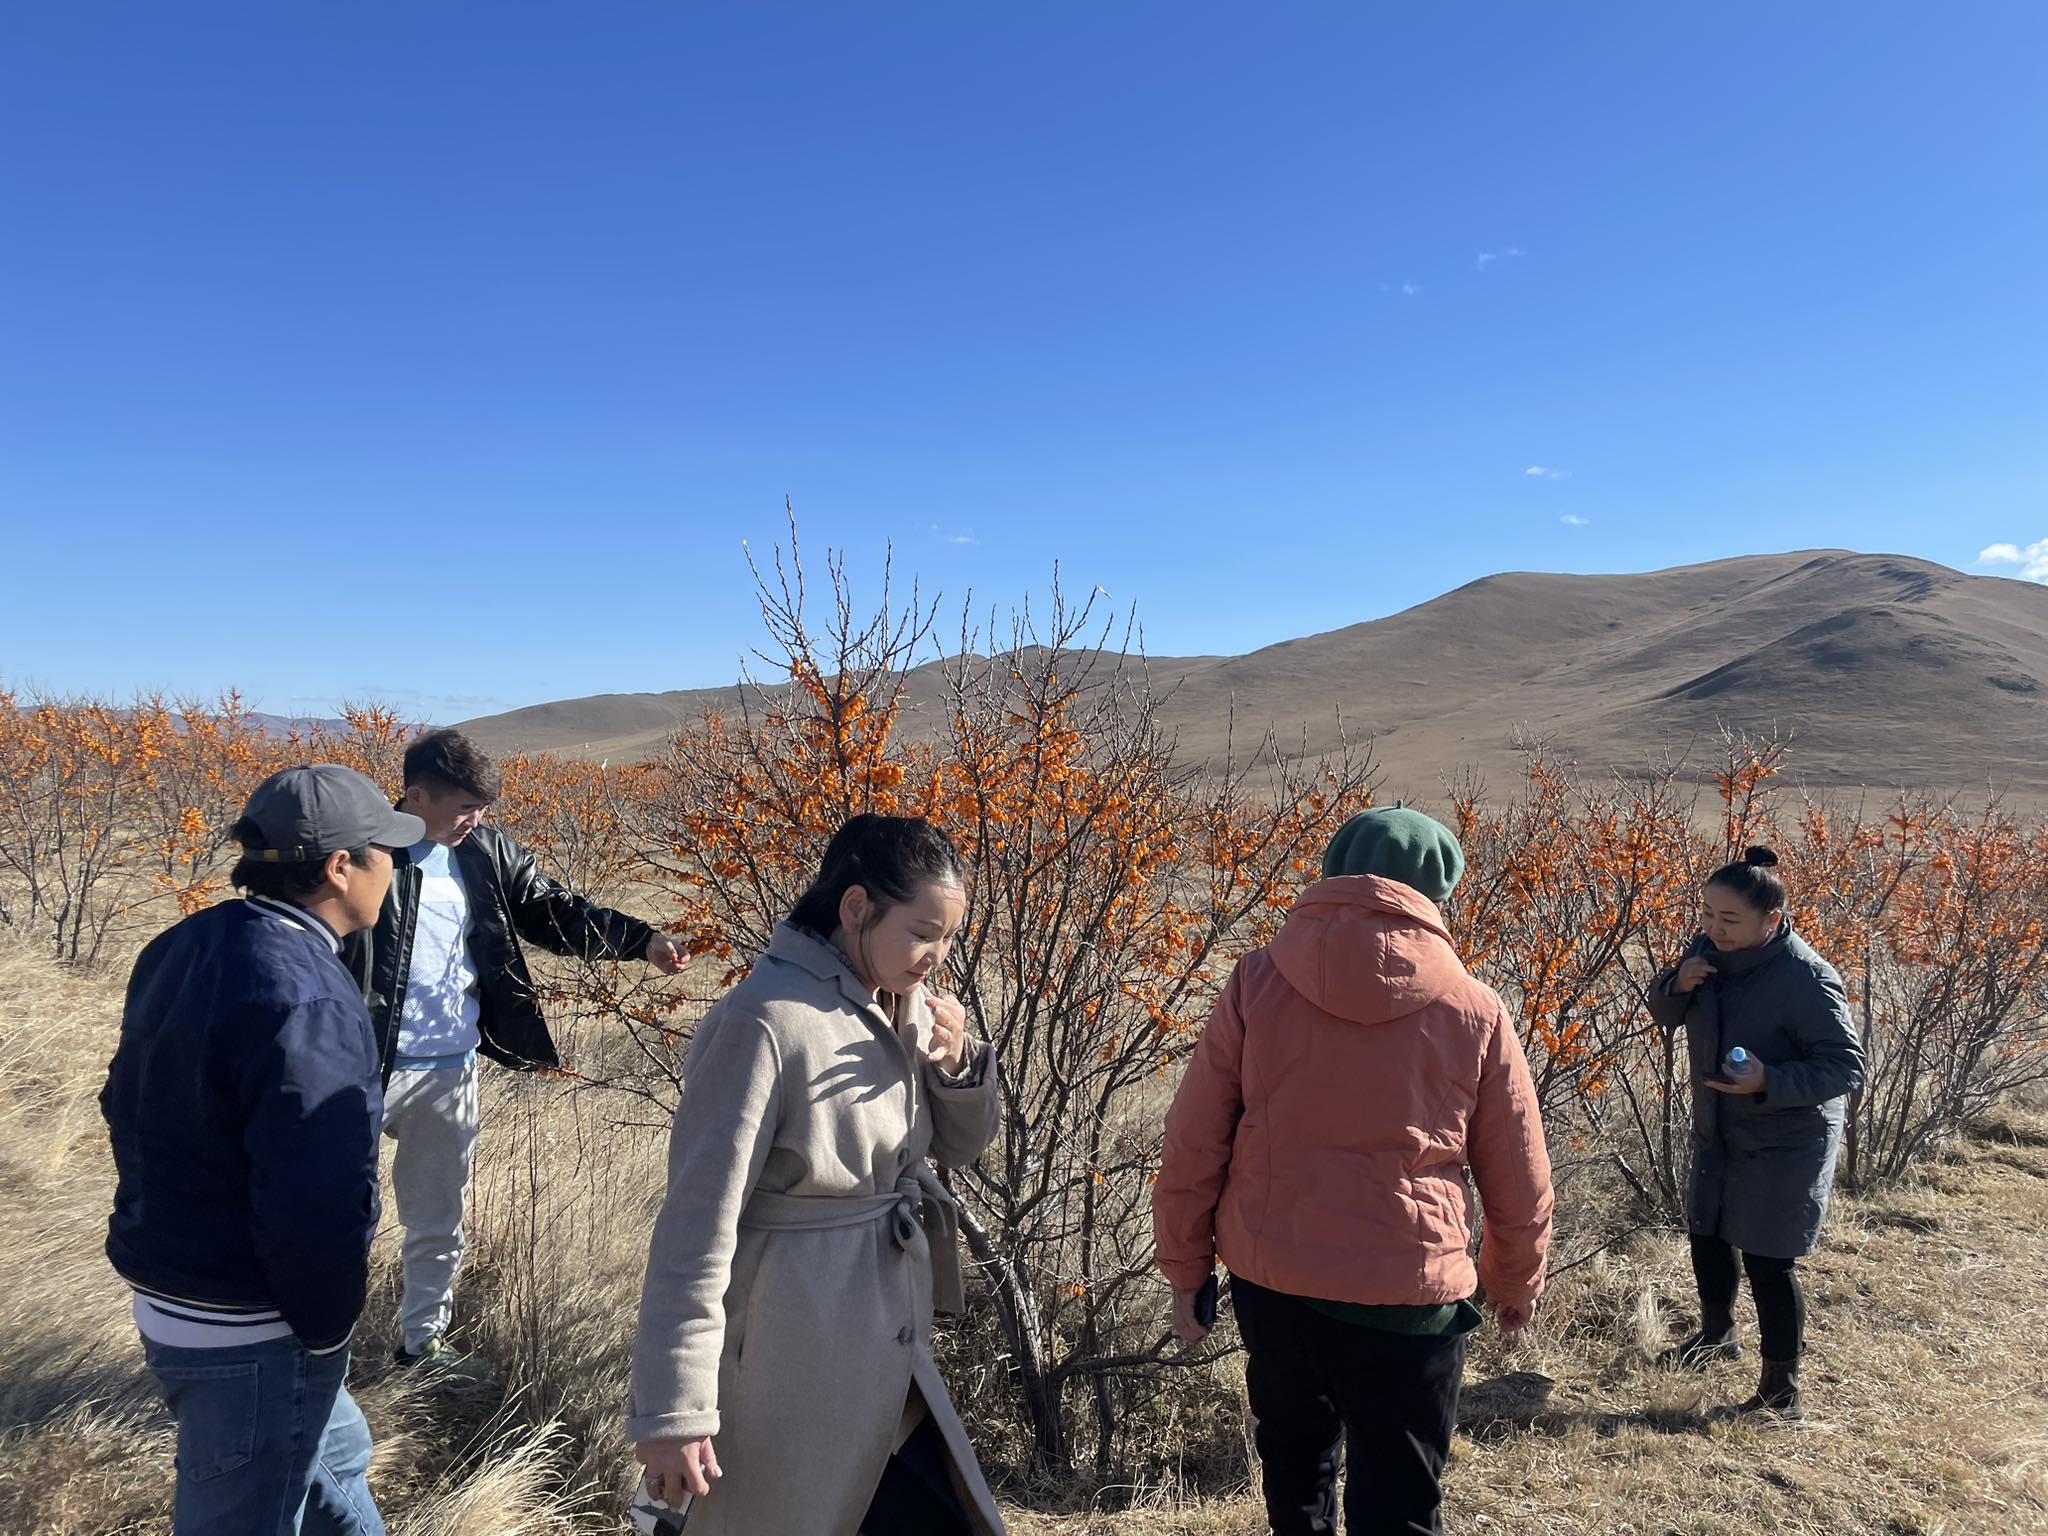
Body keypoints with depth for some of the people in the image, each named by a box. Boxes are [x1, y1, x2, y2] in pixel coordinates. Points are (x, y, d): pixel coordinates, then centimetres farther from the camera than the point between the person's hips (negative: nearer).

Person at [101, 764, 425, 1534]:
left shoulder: (183, 949, 1)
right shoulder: (303, 998, -29)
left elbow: (131, 1106, 13)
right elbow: (314, 1203, -30)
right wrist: (325, 1334, -13)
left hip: (167, 1291, 9)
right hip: (248, 1329, -9)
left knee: (333, 1451, 28)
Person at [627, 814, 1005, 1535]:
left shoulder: (903, 1005, 1)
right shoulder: (767, 1020, -21)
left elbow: (961, 1145, 12)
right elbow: (698, 1222, -20)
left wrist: (958, 1061, -8)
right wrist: (672, 1408, -19)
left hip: (889, 1349, 8)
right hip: (796, 1371, -8)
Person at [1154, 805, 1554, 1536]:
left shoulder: (1258, 981, -5)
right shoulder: (1476, 1011, -4)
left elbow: (1192, 1146, -3)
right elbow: (1519, 1181, 5)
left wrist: (1186, 1271, 9)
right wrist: (1516, 1283, 23)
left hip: (1271, 1282, 2)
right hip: (1409, 1298, -1)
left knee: (1296, 1474, 24)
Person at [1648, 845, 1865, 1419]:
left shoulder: (1807, 978, -27)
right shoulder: (1708, 950, -7)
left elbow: (1846, 1066, -22)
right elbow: (1665, 1014, 5)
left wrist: (1769, 1082, -36)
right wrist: (1677, 984, -18)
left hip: (1786, 1144, -7)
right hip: (1717, 1131, 7)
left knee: (1768, 1261, -2)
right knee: (1707, 1237, 21)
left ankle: (1781, 1391, 17)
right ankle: (1717, 1334, 46)